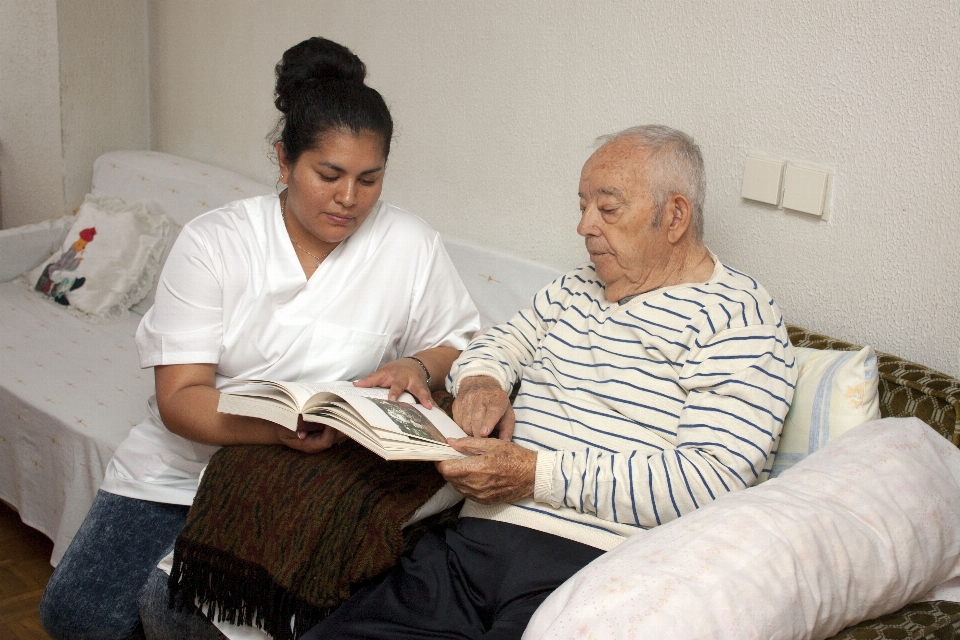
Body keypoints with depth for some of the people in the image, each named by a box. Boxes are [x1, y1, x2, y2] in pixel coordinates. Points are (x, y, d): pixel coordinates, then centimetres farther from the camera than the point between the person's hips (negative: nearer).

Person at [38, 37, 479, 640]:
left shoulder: (412, 246, -7)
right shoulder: (212, 242, -10)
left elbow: (460, 342, 6)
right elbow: (179, 398, -15)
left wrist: (418, 368, -18)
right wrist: (278, 426, -35)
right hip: (184, 460, 2)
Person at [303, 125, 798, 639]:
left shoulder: (737, 317, -2)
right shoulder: (572, 290, 23)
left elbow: (713, 481, -14)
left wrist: (536, 475, -17)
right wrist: (480, 380, 8)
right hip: (475, 539, 7)